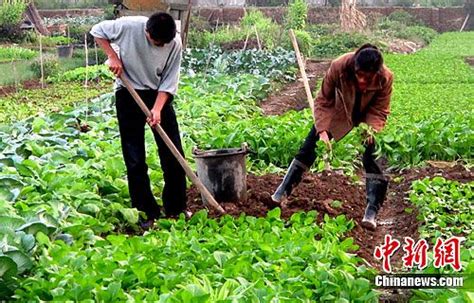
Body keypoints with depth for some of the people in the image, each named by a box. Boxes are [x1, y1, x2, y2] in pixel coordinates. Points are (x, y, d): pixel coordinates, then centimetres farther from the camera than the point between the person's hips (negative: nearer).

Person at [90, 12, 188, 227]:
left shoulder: (174, 44, -15)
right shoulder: (129, 26, -20)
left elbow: (169, 82, -10)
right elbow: (97, 31, -3)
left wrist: (157, 109, -22)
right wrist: (113, 56, -15)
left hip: (159, 95, 2)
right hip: (129, 94, -1)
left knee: (173, 153, 1)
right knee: (135, 159, -1)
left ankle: (176, 209, 16)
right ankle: (146, 213, 9)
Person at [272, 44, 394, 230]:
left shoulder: (385, 78, -32)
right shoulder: (339, 67, -35)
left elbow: (379, 112, -18)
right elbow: (323, 101, -23)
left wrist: (370, 129, -38)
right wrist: (322, 130, -33)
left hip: (366, 117, 0)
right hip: (337, 112, 0)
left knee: (372, 158, -14)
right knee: (309, 147, -1)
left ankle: (372, 211, -8)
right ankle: (283, 191, 11)